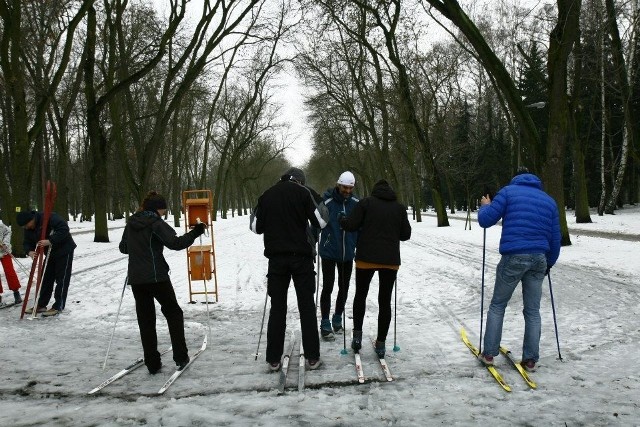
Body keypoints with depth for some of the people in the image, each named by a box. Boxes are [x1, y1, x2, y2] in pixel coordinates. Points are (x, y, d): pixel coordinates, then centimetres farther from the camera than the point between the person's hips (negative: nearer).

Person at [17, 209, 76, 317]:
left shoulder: (49, 217, -26)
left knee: (61, 279, -5)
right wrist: (30, 251, -21)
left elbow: (64, 229, -32)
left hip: (64, 250, -8)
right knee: (46, 278, 10)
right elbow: (27, 243, 2)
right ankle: (41, 305, 19)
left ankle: (58, 307, -2)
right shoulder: (28, 229, -1)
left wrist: (50, 241, -37)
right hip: (50, 253, 8)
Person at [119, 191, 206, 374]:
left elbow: (123, 247, 22)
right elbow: (175, 243, -22)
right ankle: (180, 357, 5)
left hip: (135, 278, 6)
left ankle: (152, 363, 9)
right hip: (156, 277, -6)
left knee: (145, 320, 9)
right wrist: (195, 232, -16)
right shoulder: (156, 223, -10)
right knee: (173, 312, 10)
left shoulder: (131, 223, 11)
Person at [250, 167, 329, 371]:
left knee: (277, 308, 8)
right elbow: (320, 222, -6)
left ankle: (273, 359, 9)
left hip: (276, 257, 2)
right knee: (307, 306, 5)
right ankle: (312, 357, 6)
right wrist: (317, 201, 10)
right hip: (301, 256, -2)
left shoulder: (267, 195, 6)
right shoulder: (304, 192, -2)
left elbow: (256, 227, 9)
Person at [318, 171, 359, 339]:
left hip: (348, 254, 4)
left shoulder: (356, 204, -1)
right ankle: (325, 324, 7)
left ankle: (338, 318, 29)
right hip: (329, 253, -4)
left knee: (344, 288, 11)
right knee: (328, 287, -3)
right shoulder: (326, 202, -12)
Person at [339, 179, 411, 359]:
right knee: (385, 301, 9)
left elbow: (351, 225, -7)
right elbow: (406, 234, 9)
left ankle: (357, 335, 8)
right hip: (391, 260, 2)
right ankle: (381, 343, 10)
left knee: (360, 295, 16)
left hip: (366, 258, -2)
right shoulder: (399, 207, 7)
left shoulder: (366, 202, -2)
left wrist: (342, 219, 14)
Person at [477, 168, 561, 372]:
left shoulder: (508, 191, 4)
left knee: (497, 306, 9)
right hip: (539, 259, 4)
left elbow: (485, 220, -2)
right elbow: (555, 238, 16)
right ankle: (530, 359, 11)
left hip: (513, 257, -3)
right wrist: (549, 263, 28)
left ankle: (489, 353, 11)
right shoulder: (549, 200, 17)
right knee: (533, 311, 11)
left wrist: (484, 206, 19)